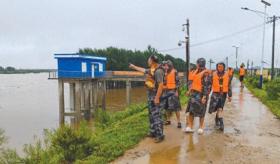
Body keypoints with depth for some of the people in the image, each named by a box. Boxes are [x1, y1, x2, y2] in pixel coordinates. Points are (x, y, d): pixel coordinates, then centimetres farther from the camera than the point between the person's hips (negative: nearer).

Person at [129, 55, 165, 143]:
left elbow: (161, 85, -24)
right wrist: (134, 66, 43)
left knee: (156, 115, -8)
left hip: (155, 96, -10)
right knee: (151, 115, 16)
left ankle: (160, 135, -2)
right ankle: (153, 132, 27)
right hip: (150, 95, 10)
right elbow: (143, 70, 32)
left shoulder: (158, 71, -19)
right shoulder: (151, 70, 11)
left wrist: (157, 98, -26)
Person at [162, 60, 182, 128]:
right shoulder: (164, 73, 12)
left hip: (173, 91, -6)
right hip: (166, 91, 6)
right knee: (167, 106, 11)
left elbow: (178, 82, -9)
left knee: (175, 106, -6)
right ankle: (168, 120, 24)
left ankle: (178, 122, -1)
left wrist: (177, 91, -14)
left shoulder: (174, 72, -6)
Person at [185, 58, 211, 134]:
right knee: (191, 110, 5)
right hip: (194, 93, 7)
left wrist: (204, 96, -23)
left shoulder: (205, 73, -16)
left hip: (201, 94, -7)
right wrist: (191, 91, 21)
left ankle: (201, 127, 19)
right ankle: (190, 127, 12)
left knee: (201, 111, 4)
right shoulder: (196, 71, 10)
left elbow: (207, 86, -19)